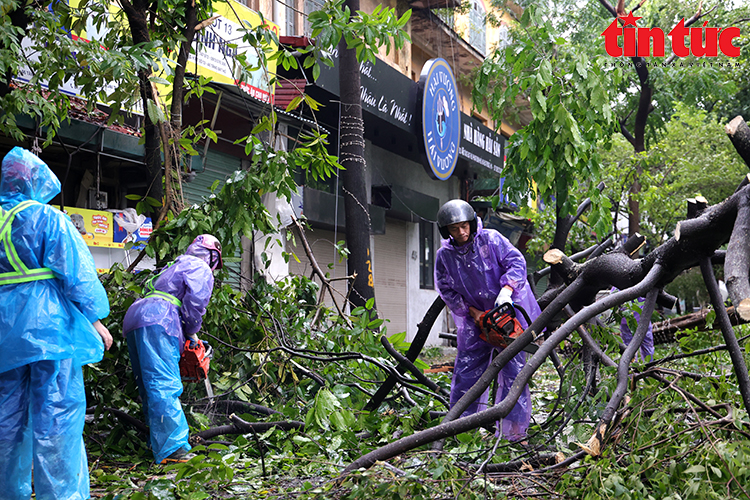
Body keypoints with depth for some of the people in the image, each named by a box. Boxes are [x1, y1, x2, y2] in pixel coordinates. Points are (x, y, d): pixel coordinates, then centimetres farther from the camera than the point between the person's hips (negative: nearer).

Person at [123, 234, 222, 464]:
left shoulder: (175, 266, 34)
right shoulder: (201, 270, 8)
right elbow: (195, 304, -6)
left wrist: (183, 333, 22)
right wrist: (192, 333, 9)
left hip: (133, 317, 9)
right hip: (157, 322, -9)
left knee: (150, 388, 12)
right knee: (165, 386, -17)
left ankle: (157, 443, 16)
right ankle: (172, 449, -24)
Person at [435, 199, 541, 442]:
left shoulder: (491, 239, -11)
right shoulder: (444, 255, -3)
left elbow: (516, 262, -11)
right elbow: (447, 290, 0)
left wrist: (506, 290, -26)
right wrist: (473, 313, -8)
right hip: (475, 316, 3)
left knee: (513, 367, -4)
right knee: (467, 369, 4)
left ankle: (514, 429, 1)